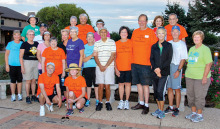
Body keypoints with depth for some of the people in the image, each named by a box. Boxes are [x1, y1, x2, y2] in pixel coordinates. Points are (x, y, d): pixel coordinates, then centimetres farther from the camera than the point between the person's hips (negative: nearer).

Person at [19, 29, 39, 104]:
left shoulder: (36, 44, 10)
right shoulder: (24, 44, -2)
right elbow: (21, 56, -4)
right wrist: (22, 67, -10)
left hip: (36, 63, 4)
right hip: (27, 62, -4)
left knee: (34, 81, 8)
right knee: (28, 81, 0)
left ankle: (33, 96, 18)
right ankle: (27, 97, 10)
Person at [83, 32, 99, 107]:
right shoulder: (84, 47, 9)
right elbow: (84, 60, -1)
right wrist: (92, 55, -13)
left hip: (95, 67, -1)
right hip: (87, 67, 1)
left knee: (96, 84, 0)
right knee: (88, 84, 7)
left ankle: (97, 100, 10)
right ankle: (88, 100, 17)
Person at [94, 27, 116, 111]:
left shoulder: (112, 42, 3)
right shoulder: (97, 43, 11)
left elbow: (113, 56, -3)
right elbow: (95, 56, 7)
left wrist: (106, 66, -8)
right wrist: (100, 66, -5)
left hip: (109, 66, -2)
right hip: (99, 67, 2)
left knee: (107, 86, -3)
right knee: (100, 85, -1)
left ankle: (107, 102, 13)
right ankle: (100, 102, 11)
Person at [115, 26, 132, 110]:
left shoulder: (131, 43, 3)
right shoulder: (116, 43, 6)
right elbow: (114, 57, 6)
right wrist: (115, 68, 0)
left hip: (129, 67, -1)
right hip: (119, 68, 1)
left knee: (128, 83, 4)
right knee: (121, 84, 6)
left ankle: (127, 101, 16)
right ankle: (121, 101, 18)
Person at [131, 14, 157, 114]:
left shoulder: (151, 32, -2)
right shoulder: (135, 32, 12)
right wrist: (131, 59, 13)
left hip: (145, 63, -5)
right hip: (134, 62, 5)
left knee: (145, 84, -1)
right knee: (138, 83, 12)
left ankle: (146, 105, 9)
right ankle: (141, 103, 25)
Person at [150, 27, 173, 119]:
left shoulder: (168, 46, 3)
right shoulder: (154, 46, 11)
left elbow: (169, 60, -4)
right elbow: (151, 59, 6)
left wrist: (160, 68, -13)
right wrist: (155, 68, -11)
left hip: (164, 72, -4)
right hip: (155, 72, 4)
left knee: (160, 91, -10)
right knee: (156, 91, 8)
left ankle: (162, 111, 3)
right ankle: (159, 109, 23)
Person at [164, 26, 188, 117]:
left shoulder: (182, 44, -1)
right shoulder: (168, 43, 12)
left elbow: (183, 59, -5)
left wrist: (178, 70, -13)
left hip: (176, 67, -4)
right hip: (167, 67, 5)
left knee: (177, 89, -1)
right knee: (169, 88, 9)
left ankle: (177, 109, 10)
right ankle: (170, 107, 20)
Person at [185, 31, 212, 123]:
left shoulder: (205, 49, -7)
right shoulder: (191, 49, 14)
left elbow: (209, 63, -13)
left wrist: (205, 77, -18)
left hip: (200, 77, -7)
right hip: (189, 77, 7)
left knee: (199, 96, 0)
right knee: (190, 95, 13)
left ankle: (199, 115, 15)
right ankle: (193, 112, 28)